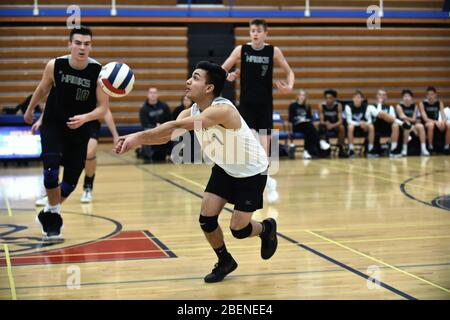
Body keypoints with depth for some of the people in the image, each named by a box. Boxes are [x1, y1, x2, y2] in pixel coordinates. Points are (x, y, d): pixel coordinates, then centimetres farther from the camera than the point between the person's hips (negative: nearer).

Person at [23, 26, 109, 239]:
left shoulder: (99, 72, -16)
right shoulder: (55, 66, -13)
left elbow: (103, 107, -13)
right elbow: (42, 89, 8)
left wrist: (85, 118, -31)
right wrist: (30, 110, 21)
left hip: (80, 130, 1)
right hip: (52, 126, -1)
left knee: (71, 180, 4)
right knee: (51, 170, -20)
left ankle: (48, 213, 30)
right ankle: (53, 214, 3)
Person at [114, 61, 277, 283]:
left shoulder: (222, 109, -35)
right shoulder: (192, 113, -9)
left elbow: (177, 126, -46)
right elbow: (167, 135, -24)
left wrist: (139, 137, -49)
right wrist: (135, 140, -41)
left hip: (252, 172, -7)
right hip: (225, 169, 7)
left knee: (238, 229, -5)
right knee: (206, 220, -2)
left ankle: (266, 228, 30)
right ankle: (225, 262, 23)